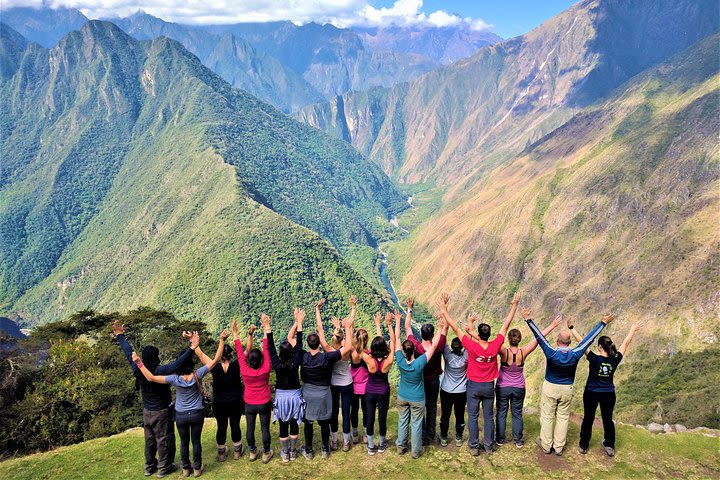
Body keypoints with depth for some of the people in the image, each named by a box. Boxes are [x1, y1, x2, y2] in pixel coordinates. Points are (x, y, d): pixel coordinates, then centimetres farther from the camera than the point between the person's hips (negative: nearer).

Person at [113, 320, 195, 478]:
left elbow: (129, 353, -3)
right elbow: (178, 363, -41)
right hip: (162, 412, -6)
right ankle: (164, 468, 21)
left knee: (149, 438, 21)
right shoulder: (160, 371, -28)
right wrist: (191, 349, -46)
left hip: (147, 411, 6)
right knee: (164, 439, 10)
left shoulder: (138, 370, -12)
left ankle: (149, 466, 34)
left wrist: (120, 336, 7)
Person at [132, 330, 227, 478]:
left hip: (181, 415, 0)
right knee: (196, 441, 17)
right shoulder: (197, 375, -22)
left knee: (184, 442, 20)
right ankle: (197, 468, 30)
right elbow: (216, 359, -22)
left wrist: (139, 363, -19)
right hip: (197, 414, 0)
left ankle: (186, 469, 36)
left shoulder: (175, 379, -23)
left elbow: (151, 378, -24)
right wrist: (222, 340, -22)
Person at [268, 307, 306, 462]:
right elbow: (299, 344, -17)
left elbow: (270, 347, -14)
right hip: (295, 395, 0)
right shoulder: (295, 363, -19)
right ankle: (293, 452, 24)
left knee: (283, 426, 10)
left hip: (281, 396, 0)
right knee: (294, 424, 14)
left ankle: (285, 454, 20)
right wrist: (299, 323, -15)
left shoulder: (277, 364, -18)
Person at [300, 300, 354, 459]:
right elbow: (348, 346, -20)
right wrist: (347, 328, -13)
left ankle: (308, 451, 24)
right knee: (324, 423, 14)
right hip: (323, 393, -1)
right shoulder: (327, 357, -22)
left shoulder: (302, 357, -16)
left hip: (307, 393, 1)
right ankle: (325, 450, 27)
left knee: (308, 423, 14)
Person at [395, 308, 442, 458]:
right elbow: (434, 346, -26)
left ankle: (401, 447, 33)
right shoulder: (420, 363, -30)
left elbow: (397, 339, -16)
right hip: (417, 400, -3)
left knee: (402, 422, 18)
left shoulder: (400, 361, -23)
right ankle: (416, 451, 26)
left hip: (402, 397, 3)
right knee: (416, 424, 12)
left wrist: (397, 321, -9)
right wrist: (440, 329, -19)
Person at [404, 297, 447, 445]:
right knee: (432, 407, 17)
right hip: (434, 381, 1)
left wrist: (409, 309, -14)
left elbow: (407, 327, -19)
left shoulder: (416, 347, -29)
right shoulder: (438, 348, -26)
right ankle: (430, 436, 26)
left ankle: (422, 437, 18)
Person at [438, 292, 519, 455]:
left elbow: (456, 328, -22)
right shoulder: (495, 346, -15)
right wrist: (514, 306, 0)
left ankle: (474, 446, 15)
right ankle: (489, 445, 23)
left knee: (473, 417, 8)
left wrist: (444, 310, -19)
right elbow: (505, 325, -7)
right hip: (489, 386, 2)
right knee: (488, 416, 14)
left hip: (474, 386, -2)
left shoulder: (472, 346, -21)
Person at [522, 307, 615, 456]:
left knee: (547, 417, 10)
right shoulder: (575, 355, -16)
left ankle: (546, 445, 21)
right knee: (563, 417, 14)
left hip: (550, 388, -2)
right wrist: (603, 323, -3)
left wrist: (529, 320, -30)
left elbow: (539, 337, -28)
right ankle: (559, 447, 22)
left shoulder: (552, 353, -23)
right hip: (567, 389, 2)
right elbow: (589, 338, -10)